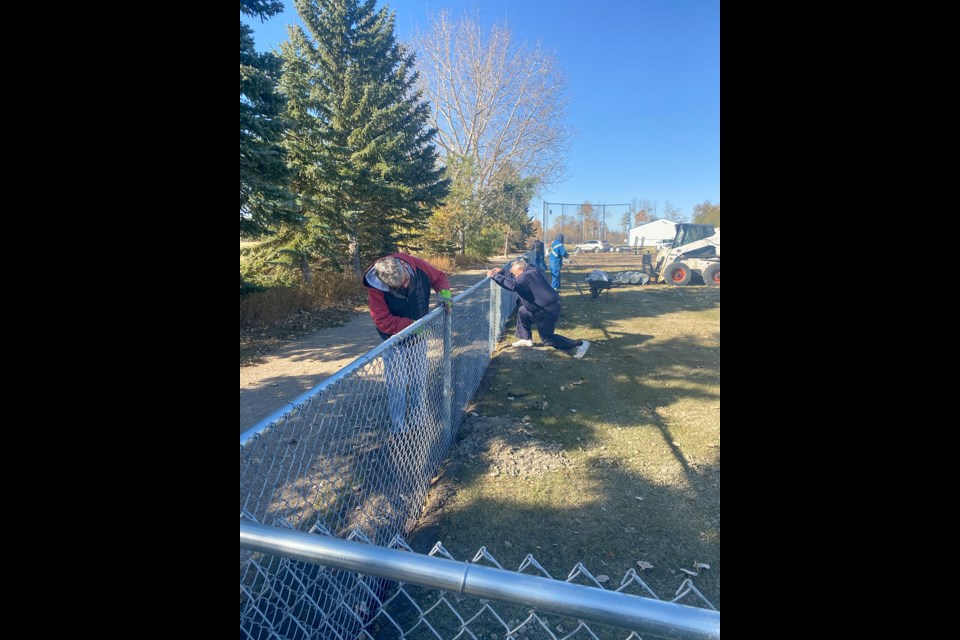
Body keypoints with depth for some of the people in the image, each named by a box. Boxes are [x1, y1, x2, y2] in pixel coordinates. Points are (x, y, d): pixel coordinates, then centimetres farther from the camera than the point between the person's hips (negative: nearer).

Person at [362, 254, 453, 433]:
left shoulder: (417, 265, -21)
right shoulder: (375, 289, -28)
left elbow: (439, 277, -3)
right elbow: (383, 322, -26)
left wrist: (444, 293, -22)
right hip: (395, 341, -3)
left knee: (419, 381, 16)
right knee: (397, 385, 1)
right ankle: (399, 427, 18)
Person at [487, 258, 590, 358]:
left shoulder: (526, 276, -18)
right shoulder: (531, 271, 12)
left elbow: (513, 285, -36)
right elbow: (513, 278, 23)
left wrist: (494, 276, -30)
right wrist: (501, 272, 12)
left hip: (547, 311, -10)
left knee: (547, 339, -2)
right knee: (522, 311, 22)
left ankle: (579, 344, 0)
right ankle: (526, 339, 29)